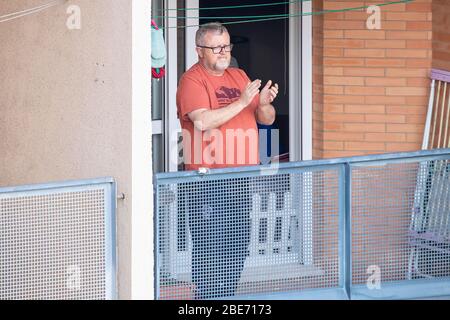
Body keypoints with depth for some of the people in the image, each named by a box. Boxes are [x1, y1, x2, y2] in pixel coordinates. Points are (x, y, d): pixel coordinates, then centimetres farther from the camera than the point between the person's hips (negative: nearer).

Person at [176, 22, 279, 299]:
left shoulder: (239, 76, 16)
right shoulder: (192, 80, -6)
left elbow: (266, 119, 16)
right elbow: (202, 122, -21)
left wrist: (264, 104, -7)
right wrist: (241, 102, -21)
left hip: (240, 178, 7)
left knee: (238, 246, 10)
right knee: (210, 248, -6)